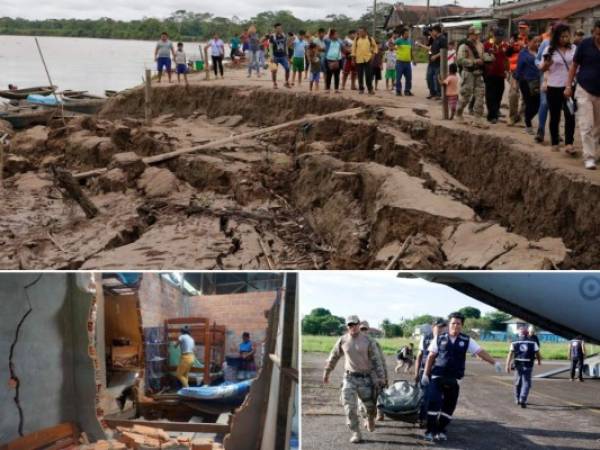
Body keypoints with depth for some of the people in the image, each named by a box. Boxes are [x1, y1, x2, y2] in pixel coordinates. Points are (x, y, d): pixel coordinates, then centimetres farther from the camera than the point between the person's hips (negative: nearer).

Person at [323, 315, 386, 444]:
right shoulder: (343, 340, 1)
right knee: (349, 407, -8)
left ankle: (370, 419, 42)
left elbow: (376, 360, -3)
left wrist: (381, 377, -5)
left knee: (370, 404, 8)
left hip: (366, 378, -1)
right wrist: (326, 372, 16)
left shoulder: (368, 341, -5)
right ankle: (356, 434, -2)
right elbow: (333, 357, 12)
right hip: (349, 378, 1)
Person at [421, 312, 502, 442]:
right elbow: (431, 357, 6)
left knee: (449, 406, 5)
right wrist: (425, 374, 3)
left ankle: (441, 430, 20)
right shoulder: (440, 339, 1)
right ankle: (430, 431, -2)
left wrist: (494, 362, -12)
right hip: (437, 377, -2)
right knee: (434, 403, -11)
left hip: (453, 380, 2)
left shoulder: (467, 341, 3)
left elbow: (481, 352, -1)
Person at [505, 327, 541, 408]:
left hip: (518, 365, 2)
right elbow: (537, 354, 5)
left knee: (518, 383, 17)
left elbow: (510, 354, -7)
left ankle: (517, 399, 30)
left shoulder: (515, 343, 1)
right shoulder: (533, 343, 0)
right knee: (526, 383, 0)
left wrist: (508, 365, -10)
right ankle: (523, 400, -14)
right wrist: (539, 361, 26)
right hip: (528, 365, -2)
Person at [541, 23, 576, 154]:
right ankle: (555, 143, 18)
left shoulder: (574, 49, 3)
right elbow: (543, 69, 1)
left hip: (569, 87, 1)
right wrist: (547, 63, -20)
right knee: (555, 116, 8)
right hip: (554, 88, -1)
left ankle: (569, 144, -10)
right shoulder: (550, 50, -3)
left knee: (570, 115, -8)